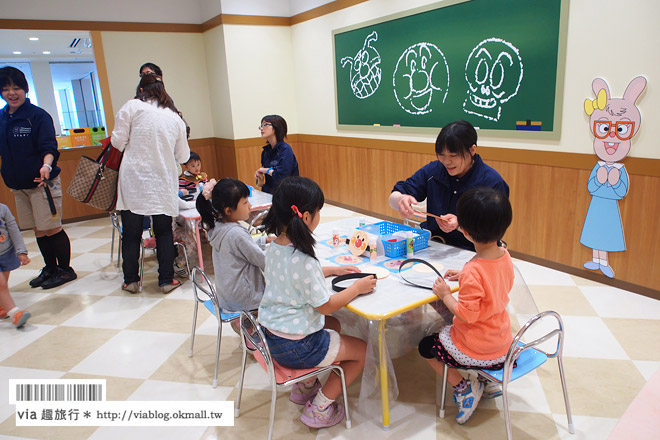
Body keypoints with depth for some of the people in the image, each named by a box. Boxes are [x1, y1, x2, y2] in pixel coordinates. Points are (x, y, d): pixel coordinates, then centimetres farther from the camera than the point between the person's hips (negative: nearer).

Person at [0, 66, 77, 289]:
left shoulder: (38, 116, -9)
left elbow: (49, 146, -18)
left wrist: (46, 165, -35)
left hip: (42, 182, -6)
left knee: (52, 229, -2)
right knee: (38, 231, 14)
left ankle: (65, 270, 13)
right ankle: (50, 269, 28)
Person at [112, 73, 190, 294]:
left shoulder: (132, 106, -2)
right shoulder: (175, 118, 7)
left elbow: (118, 141, -4)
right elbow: (182, 156, 11)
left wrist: (135, 145, 17)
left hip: (134, 180, -2)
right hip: (163, 182, 2)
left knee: (131, 232, 9)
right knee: (164, 232, 11)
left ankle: (131, 280, 19)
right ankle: (166, 280, 14)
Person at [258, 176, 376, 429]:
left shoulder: (274, 247, -3)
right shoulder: (303, 260, -29)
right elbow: (326, 306, -20)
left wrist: (333, 270, 13)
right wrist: (357, 287, -7)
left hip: (270, 335, 9)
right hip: (295, 348, -8)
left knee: (333, 325, 31)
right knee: (362, 351, 10)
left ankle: (305, 387, 37)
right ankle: (319, 409, 15)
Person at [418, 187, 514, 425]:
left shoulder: (473, 271, -32)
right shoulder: (505, 256, -8)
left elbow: (466, 315, -27)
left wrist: (445, 294, -14)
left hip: (477, 351, -7)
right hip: (503, 342, 7)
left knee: (426, 346, 15)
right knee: (445, 332, 33)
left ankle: (464, 387, 11)